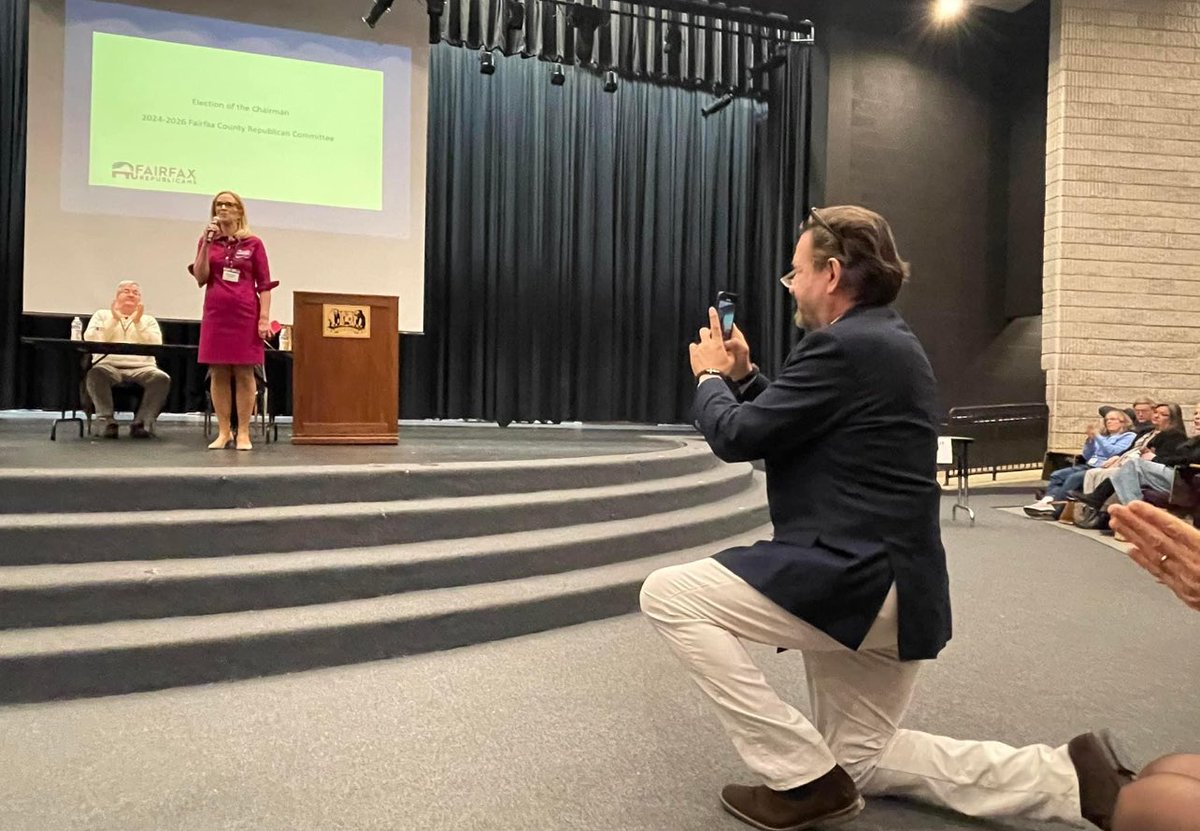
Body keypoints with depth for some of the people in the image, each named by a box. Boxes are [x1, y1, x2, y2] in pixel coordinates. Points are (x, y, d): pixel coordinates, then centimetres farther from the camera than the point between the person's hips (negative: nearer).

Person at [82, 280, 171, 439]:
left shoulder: (148, 320, 23)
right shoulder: (102, 315, 23)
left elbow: (156, 345, 3)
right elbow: (90, 340, 4)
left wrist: (138, 322, -3)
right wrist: (114, 320, 0)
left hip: (141, 368, 1)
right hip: (109, 365, 0)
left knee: (162, 378, -31)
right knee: (95, 373, -35)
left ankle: (143, 422, -26)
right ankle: (106, 420, -29)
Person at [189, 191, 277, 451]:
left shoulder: (254, 243, 3)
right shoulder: (207, 241, 10)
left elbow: (265, 284, 1)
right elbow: (200, 278, -1)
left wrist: (265, 318, -8)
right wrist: (206, 243, -9)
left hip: (245, 314, -2)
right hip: (215, 314, 3)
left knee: (244, 374, -1)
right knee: (218, 374, 3)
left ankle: (243, 433, 5)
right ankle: (223, 431, 11)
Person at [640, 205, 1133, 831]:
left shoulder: (845, 346, -18)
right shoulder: (886, 343, 15)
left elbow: (737, 436, -15)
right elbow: (783, 428, 22)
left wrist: (710, 377, 4)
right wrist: (742, 375, 16)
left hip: (851, 577, -10)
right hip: (888, 585, 10)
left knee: (667, 595, -9)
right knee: (856, 760, 21)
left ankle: (804, 778, -4)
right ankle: (1070, 775, 15)